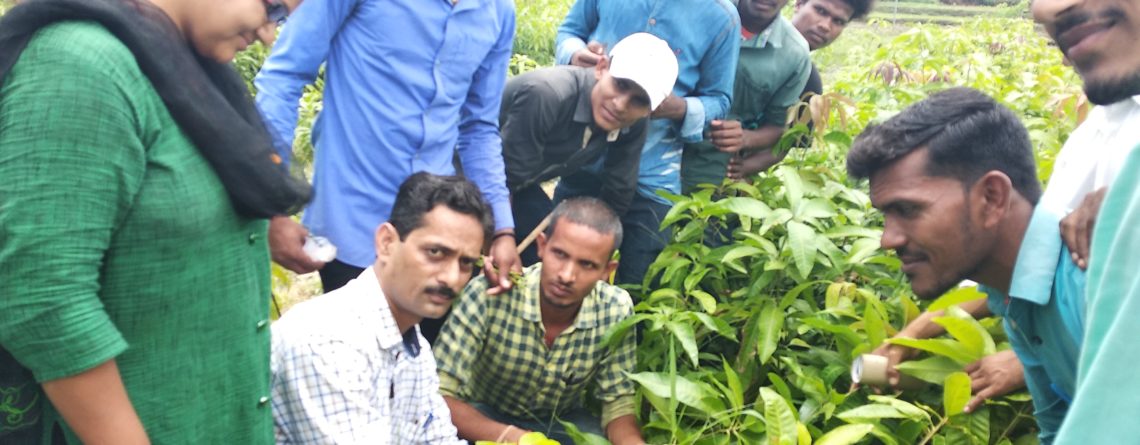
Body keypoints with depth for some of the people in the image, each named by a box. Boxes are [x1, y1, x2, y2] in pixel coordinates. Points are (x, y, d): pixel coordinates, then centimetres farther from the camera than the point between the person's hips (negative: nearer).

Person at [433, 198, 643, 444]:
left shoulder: (616, 310, -19)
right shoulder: (487, 294, -29)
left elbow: (619, 401, -10)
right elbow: (438, 395, -28)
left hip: (563, 421, 4)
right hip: (484, 419, -3)